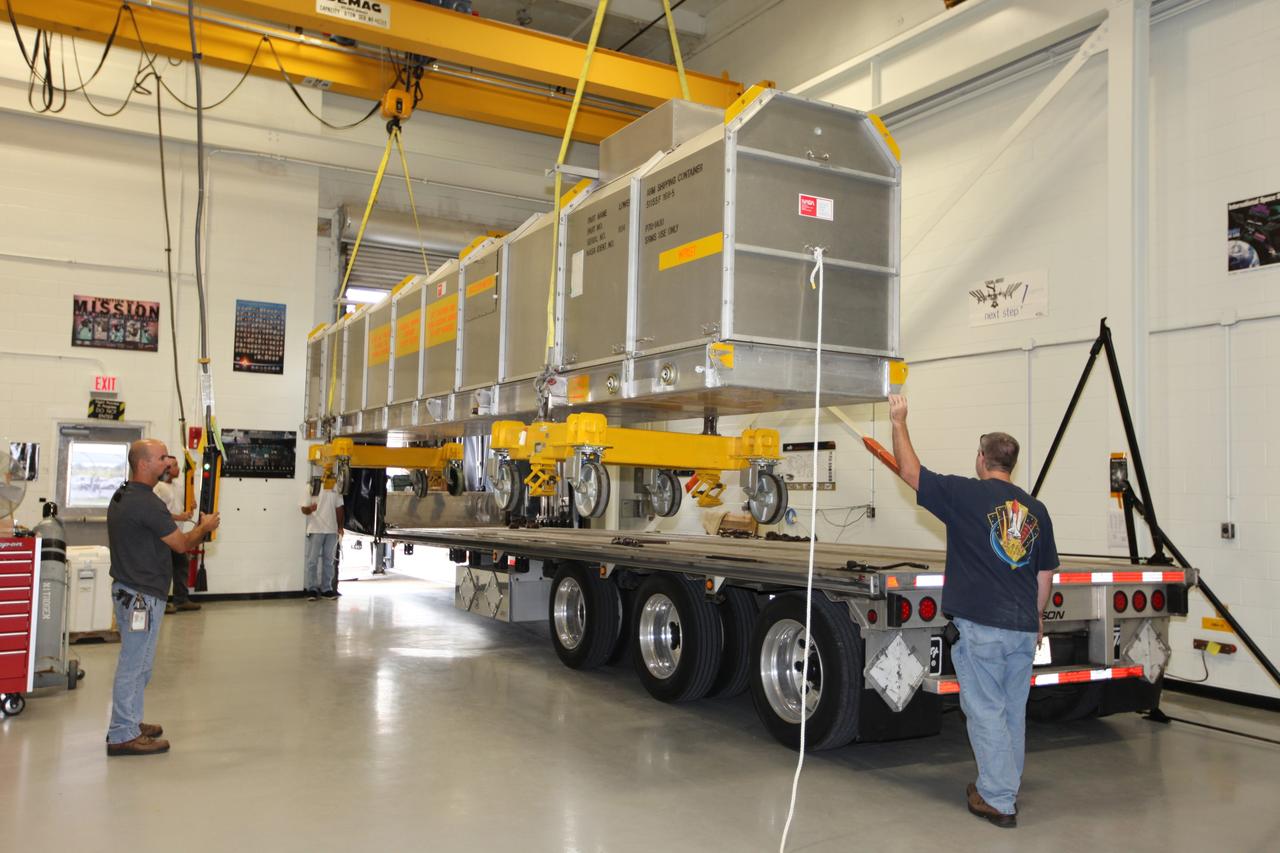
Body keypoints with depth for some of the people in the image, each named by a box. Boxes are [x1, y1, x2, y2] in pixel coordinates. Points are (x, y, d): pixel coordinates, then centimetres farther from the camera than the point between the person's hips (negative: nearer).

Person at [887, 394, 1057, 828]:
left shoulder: (967, 494, -9)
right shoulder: (1036, 509, 8)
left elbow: (910, 472, 0)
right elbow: (1045, 573, 15)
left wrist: (899, 422, 10)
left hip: (980, 625, -6)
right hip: (1023, 628, 6)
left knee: (986, 712, 2)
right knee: (1013, 712, 16)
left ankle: (998, 800, 8)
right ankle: (1005, 788, 29)